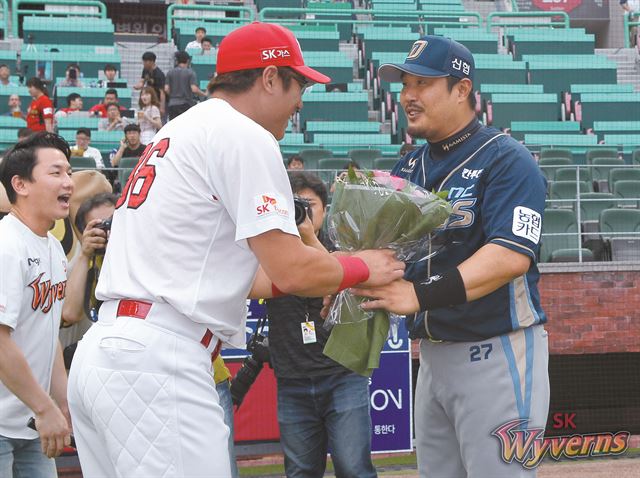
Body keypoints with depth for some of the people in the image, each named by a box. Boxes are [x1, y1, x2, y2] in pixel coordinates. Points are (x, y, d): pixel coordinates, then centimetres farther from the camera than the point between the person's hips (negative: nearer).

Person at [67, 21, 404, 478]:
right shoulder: (244, 135, -6)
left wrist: (327, 271, 27)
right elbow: (291, 271, -11)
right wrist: (363, 268, 8)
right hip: (157, 364, -10)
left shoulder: (178, 130, 23)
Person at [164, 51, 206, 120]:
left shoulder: (170, 72, 5)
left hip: (172, 104, 3)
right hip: (185, 104, -3)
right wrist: (204, 94, 3)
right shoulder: (190, 73, -5)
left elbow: (166, 89, 1)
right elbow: (194, 89, -14)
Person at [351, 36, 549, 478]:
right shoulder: (409, 168, 13)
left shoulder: (506, 160, -10)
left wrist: (420, 295, -32)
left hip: (497, 355, -7)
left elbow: (511, 256, -23)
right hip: (433, 353, 8)